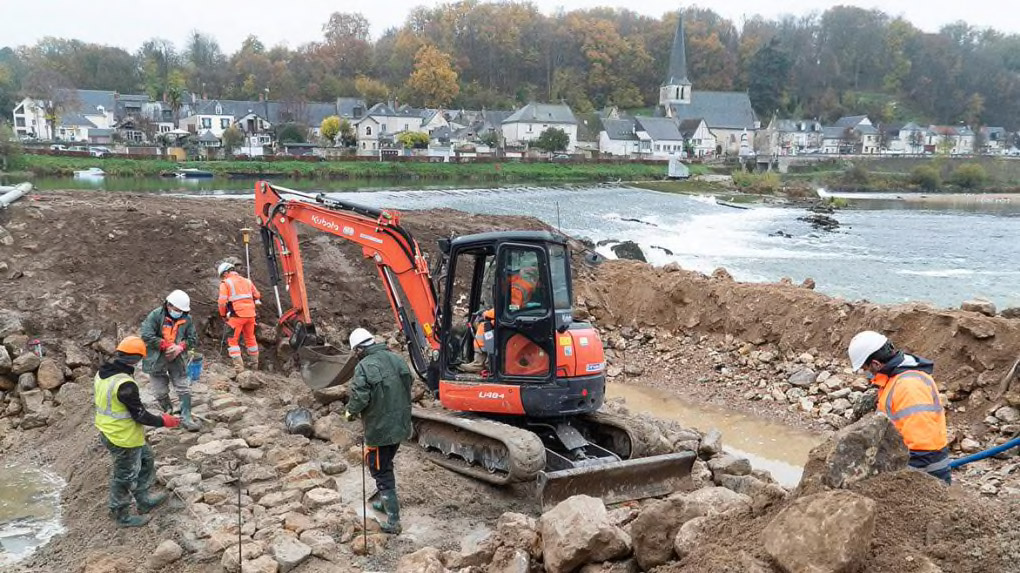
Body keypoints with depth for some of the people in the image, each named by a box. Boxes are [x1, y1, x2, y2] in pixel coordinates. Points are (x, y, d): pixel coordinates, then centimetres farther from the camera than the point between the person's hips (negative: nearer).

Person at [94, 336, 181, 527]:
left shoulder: (102, 373, -2)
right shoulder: (125, 384, -31)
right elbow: (140, 415, -23)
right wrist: (163, 422, -9)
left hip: (107, 431, 10)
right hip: (124, 439, -9)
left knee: (145, 459, 25)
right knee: (125, 477, 11)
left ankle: (144, 501, 39)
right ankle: (122, 516, 30)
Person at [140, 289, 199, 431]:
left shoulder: (187, 319, -3)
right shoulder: (156, 315, -13)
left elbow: (193, 338, 1)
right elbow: (146, 336, -20)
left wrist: (180, 347, -19)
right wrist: (166, 345, -22)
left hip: (177, 359, 2)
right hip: (157, 359, -2)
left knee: (184, 389, 0)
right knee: (161, 392, 9)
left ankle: (186, 418, 6)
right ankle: (168, 413, 31)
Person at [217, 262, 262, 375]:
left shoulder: (225, 283, -1)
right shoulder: (247, 281, 16)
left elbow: (222, 302, -8)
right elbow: (257, 296, 19)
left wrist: (223, 315, 6)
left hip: (237, 315, -6)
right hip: (250, 314, 6)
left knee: (232, 340, 2)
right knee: (250, 338, 20)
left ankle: (239, 366, -7)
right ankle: (256, 363, 29)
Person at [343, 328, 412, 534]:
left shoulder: (364, 367, -20)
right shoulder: (395, 359, 1)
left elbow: (360, 397, -23)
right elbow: (408, 387, 8)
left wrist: (350, 411, -2)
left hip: (379, 429, -7)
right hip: (400, 425, 7)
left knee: (381, 472, 4)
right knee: (386, 465, 26)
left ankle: (393, 520, 4)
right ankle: (386, 502, 41)